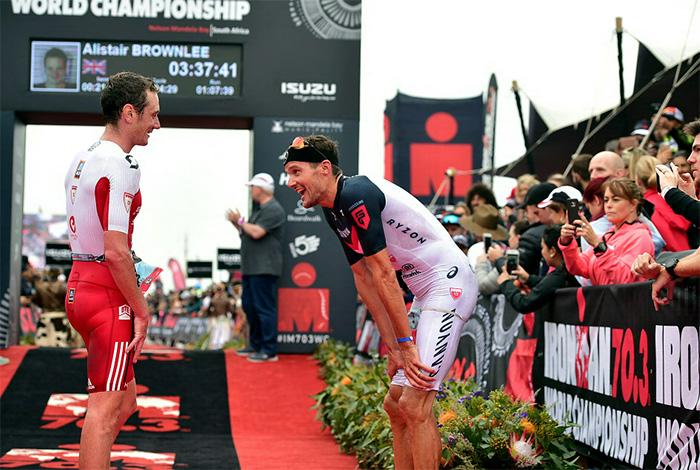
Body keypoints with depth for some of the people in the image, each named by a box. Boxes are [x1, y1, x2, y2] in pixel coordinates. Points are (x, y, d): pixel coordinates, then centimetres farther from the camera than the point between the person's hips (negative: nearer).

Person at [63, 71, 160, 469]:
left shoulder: (82, 160, 14)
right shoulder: (120, 167, -16)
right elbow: (116, 251, -22)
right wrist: (141, 310, -14)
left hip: (79, 284, 10)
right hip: (108, 295, -10)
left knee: (124, 401, 18)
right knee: (106, 406, -5)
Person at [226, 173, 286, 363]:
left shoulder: (273, 210, -12)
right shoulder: (260, 210, 22)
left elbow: (256, 233, -22)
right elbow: (248, 235, 24)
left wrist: (241, 221, -7)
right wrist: (237, 224, 10)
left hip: (264, 269, -11)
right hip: (251, 269, 11)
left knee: (264, 308, -10)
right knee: (249, 305, 16)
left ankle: (269, 351, -9)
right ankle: (255, 344, 27)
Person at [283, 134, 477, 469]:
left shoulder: (356, 194, -18)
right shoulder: (334, 211, 12)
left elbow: (384, 274, -19)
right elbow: (364, 278, 11)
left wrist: (405, 343, -17)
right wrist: (392, 346, 7)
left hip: (450, 284, -10)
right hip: (426, 294, 10)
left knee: (414, 405, -16)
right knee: (395, 404, 11)